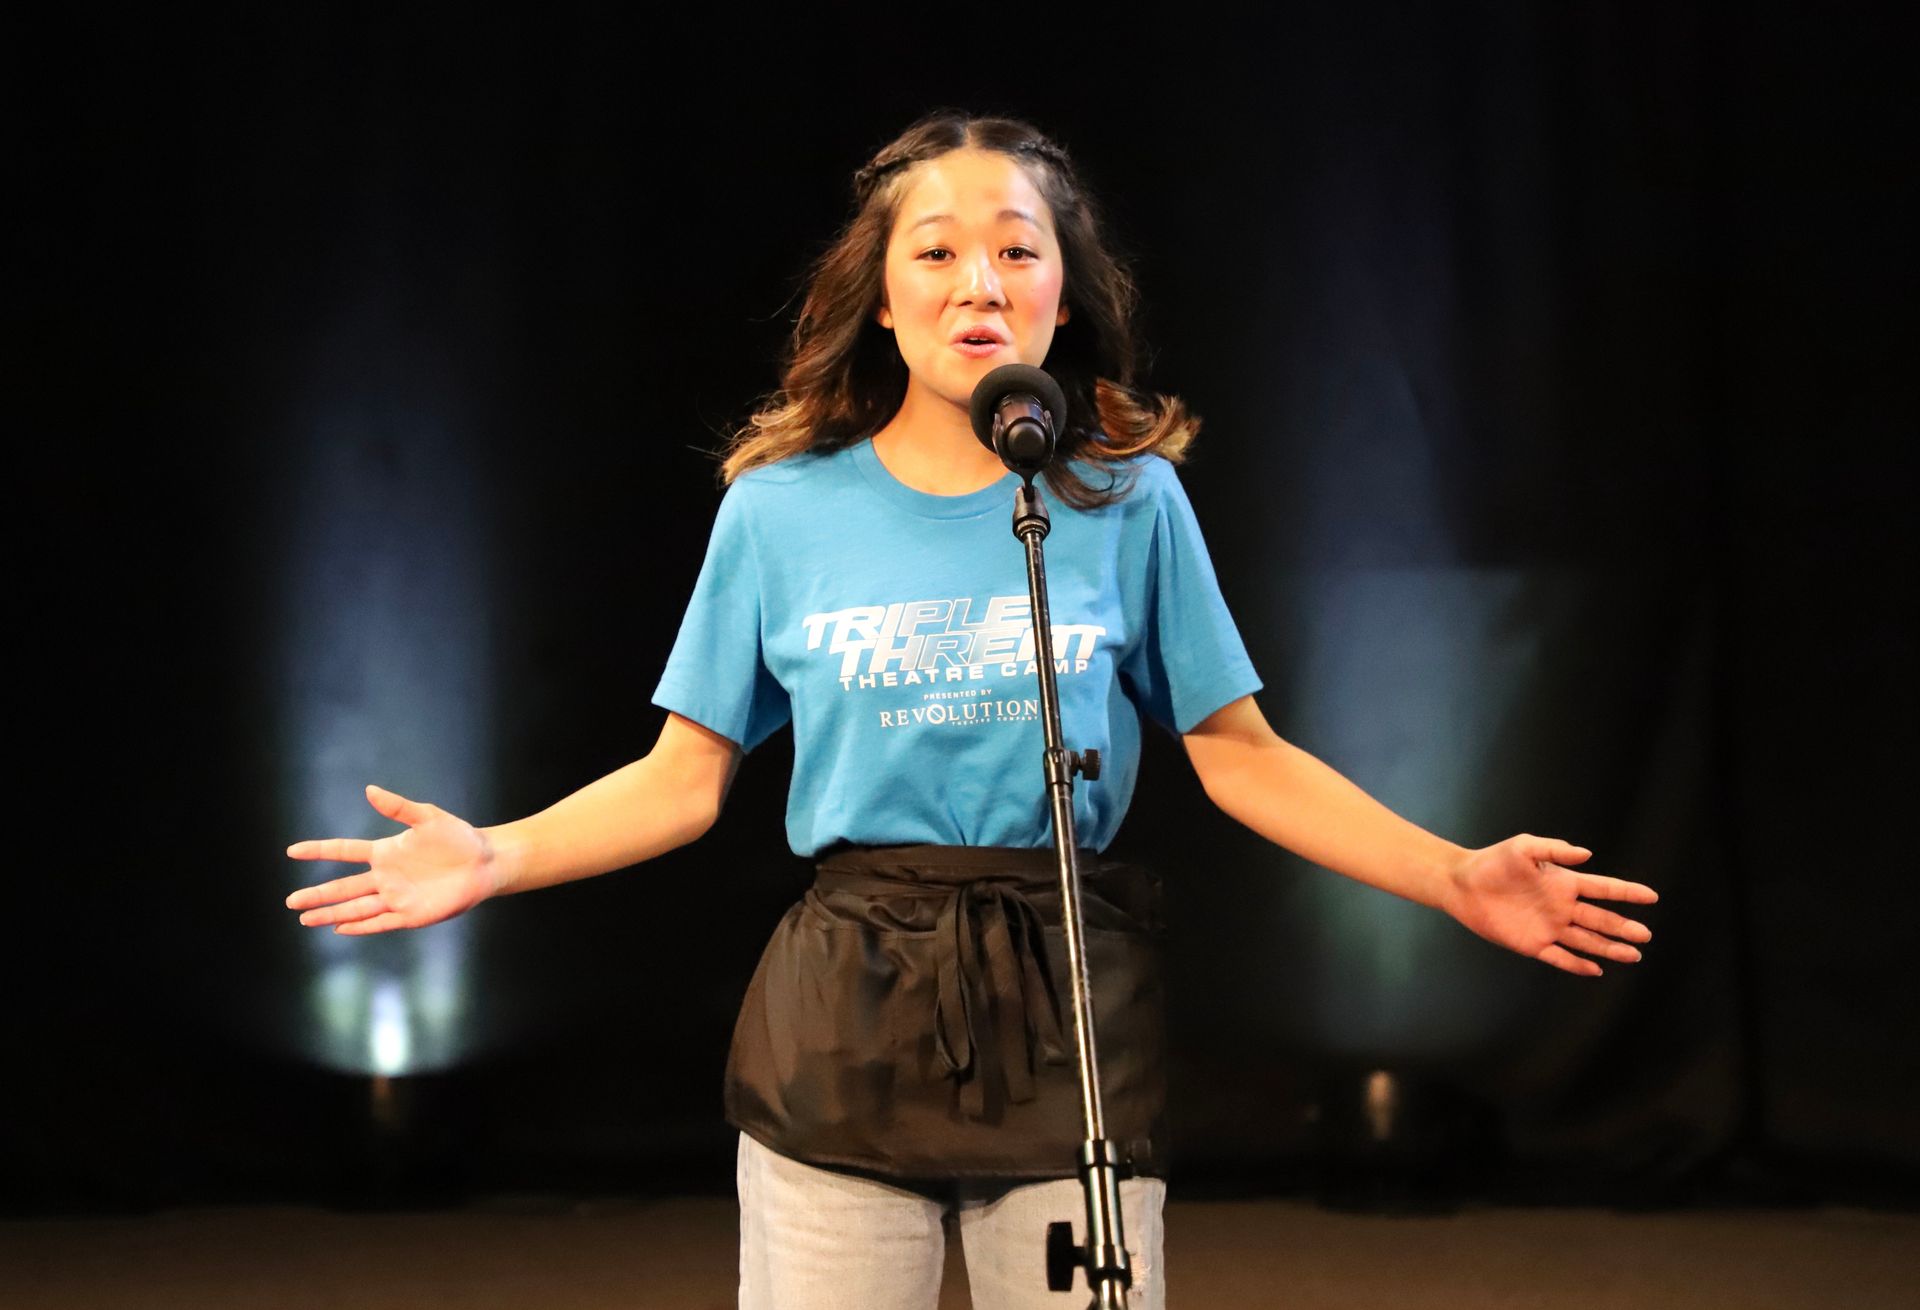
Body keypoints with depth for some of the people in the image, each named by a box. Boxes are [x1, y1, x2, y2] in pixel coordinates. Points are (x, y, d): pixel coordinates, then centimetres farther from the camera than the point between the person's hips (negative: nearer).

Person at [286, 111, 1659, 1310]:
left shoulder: (1130, 499, 3)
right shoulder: (782, 506, 2)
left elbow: (1239, 751, 5)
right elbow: (686, 773, 6)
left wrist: (1454, 876, -5)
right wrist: (497, 858, -9)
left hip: (1069, 1025, 0)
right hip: (845, 1025, 0)